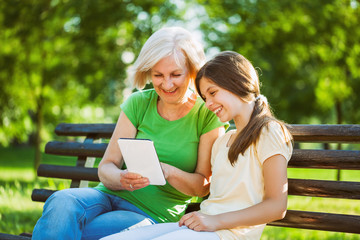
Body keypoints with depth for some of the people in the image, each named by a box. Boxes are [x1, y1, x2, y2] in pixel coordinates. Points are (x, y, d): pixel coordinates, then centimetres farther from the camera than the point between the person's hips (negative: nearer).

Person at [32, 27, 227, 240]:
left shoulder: (209, 115, -2)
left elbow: (203, 186, -2)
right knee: (62, 202, -33)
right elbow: (106, 167, 3)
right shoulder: (138, 103, 5)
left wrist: (168, 172, -24)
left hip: (154, 215, -3)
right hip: (109, 196, 3)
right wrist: (121, 178, -22)